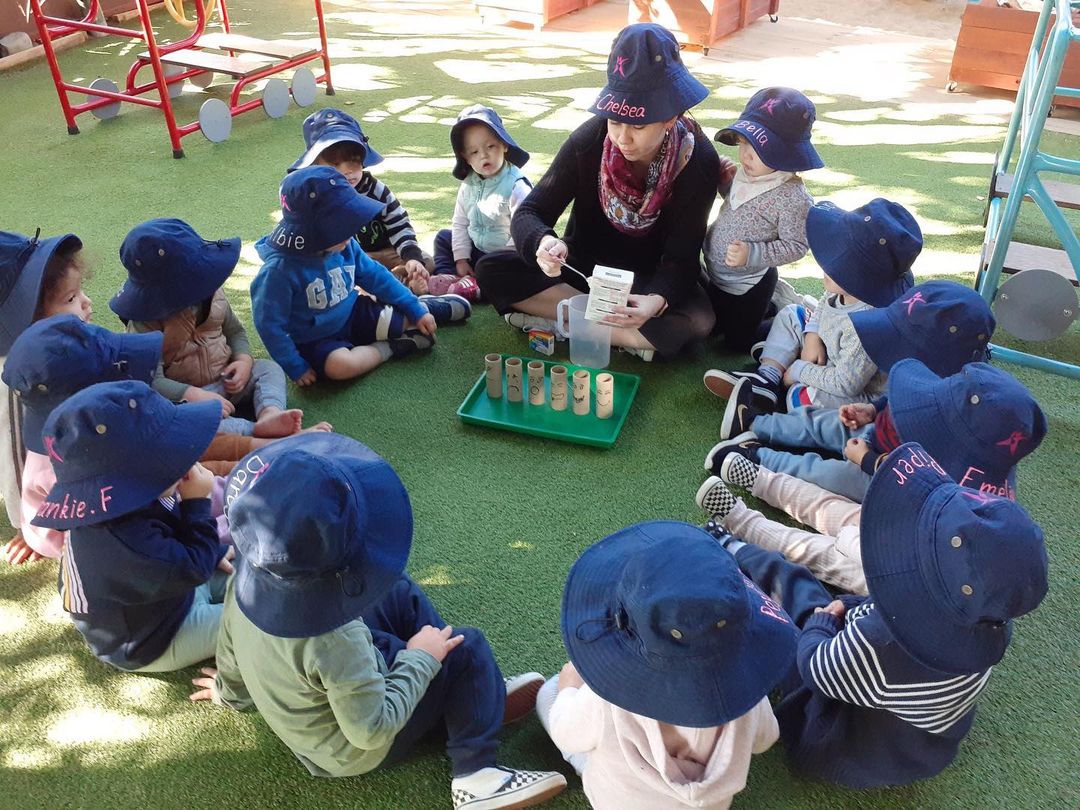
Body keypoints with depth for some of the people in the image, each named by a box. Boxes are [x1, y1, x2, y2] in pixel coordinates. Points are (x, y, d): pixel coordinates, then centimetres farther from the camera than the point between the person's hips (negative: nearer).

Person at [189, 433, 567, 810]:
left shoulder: (245, 581, -21)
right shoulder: (334, 640, -42)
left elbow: (230, 659, -1)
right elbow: (372, 731, -30)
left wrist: (230, 692, 22)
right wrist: (420, 659, -18)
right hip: (353, 751, -7)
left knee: (401, 593, 12)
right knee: (467, 647, -6)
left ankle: (482, 696, 18)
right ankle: (476, 775, 0)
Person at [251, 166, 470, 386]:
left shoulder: (345, 246, -11)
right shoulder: (280, 270, -29)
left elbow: (375, 276, 5)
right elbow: (269, 326, -22)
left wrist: (415, 309, 8)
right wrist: (296, 368, -19)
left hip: (353, 315, 5)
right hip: (315, 341, -5)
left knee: (412, 317, -7)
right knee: (340, 365, -37)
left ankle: (425, 307, 26)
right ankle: (389, 348, -13)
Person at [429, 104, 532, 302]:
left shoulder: (516, 187, -21)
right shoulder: (468, 184, 0)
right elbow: (461, 223, 7)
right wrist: (461, 259, 0)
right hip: (476, 251, 8)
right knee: (443, 237, 7)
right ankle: (449, 278, -9)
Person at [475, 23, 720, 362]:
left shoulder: (698, 161, -22)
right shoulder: (589, 140, -19)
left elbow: (682, 256, -20)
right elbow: (528, 214, -17)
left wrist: (657, 301, -43)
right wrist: (543, 244, -42)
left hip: (649, 278, -2)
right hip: (584, 266, 2)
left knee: (698, 321, -35)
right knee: (492, 270, -22)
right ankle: (627, 335, -23)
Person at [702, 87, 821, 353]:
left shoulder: (792, 198, -30)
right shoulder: (747, 172, -8)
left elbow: (796, 246, -24)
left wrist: (752, 254, -32)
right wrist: (723, 180, -6)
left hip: (747, 287, -7)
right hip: (716, 275, 7)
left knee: (738, 342, 13)